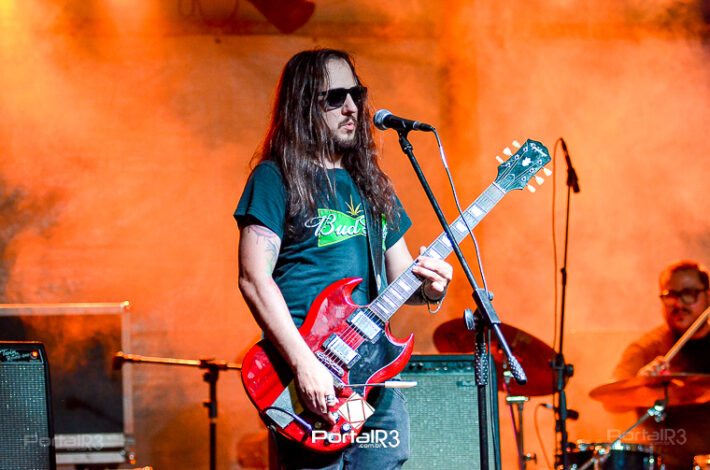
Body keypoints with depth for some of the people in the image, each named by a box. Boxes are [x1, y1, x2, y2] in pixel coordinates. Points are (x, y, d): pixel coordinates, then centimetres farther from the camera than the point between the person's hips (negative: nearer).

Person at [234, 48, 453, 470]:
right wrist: (304, 365, -19)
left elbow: (400, 275, 22)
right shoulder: (277, 178, -2)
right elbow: (254, 279, -11)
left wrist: (430, 287, -2)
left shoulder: (371, 183, 18)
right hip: (312, 384, -6)